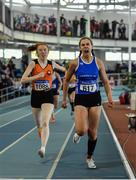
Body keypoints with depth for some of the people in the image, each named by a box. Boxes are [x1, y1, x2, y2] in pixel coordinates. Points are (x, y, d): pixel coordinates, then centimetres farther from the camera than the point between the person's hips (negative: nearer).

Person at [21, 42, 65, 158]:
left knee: (45, 123, -20)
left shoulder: (52, 64, 1)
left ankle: (43, 148, -29)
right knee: (39, 125, 15)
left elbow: (63, 69, 22)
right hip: (35, 96, 1)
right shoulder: (33, 64, -5)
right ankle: (43, 144, 37)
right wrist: (37, 76, -24)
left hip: (48, 96, -1)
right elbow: (23, 80, -15)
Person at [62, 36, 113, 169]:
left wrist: (110, 97, -7)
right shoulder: (75, 63, -4)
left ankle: (89, 158, 26)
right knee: (81, 130, -18)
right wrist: (64, 99, 5)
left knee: (93, 132, 5)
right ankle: (78, 134, 21)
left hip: (95, 98, 2)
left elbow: (105, 81, 6)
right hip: (80, 99, -2)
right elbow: (66, 80, 6)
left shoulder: (98, 62, 0)